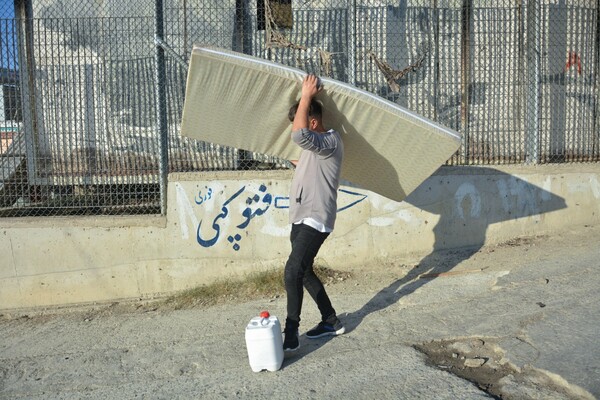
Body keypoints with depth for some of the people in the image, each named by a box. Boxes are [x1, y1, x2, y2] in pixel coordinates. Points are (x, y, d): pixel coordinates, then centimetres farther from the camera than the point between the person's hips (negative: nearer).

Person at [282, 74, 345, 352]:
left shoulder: (331, 141, -14)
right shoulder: (315, 145, 16)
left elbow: (299, 135, -33)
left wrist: (306, 96, -23)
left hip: (315, 221, -11)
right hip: (301, 220, 11)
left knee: (292, 274, -15)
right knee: (304, 273, 15)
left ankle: (291, 335, -3)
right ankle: (331, 321, 29)